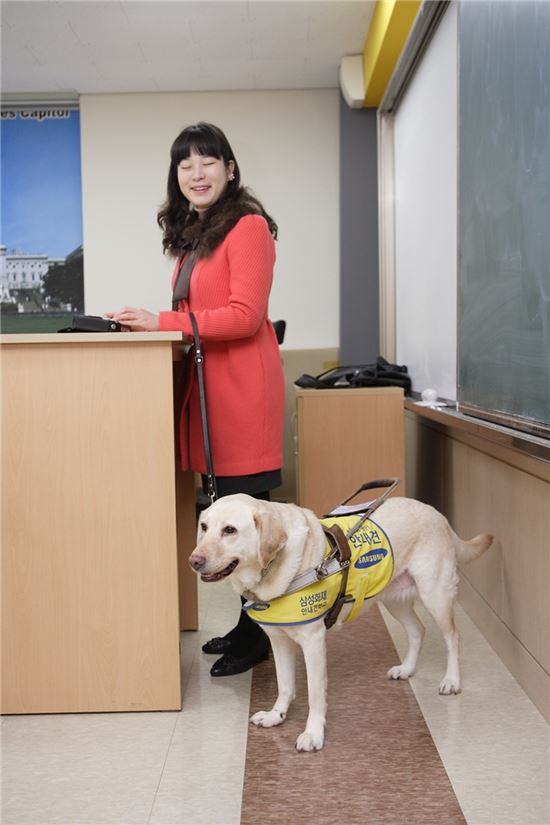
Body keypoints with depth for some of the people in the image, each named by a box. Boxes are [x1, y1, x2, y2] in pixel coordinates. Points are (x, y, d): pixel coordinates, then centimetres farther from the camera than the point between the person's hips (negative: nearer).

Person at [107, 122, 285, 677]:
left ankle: (257, 636, 9)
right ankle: (248, 625, 22)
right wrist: (145, 322, 6)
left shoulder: (247, 227, -7)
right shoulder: (194, 233, 20)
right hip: (209, 382, 8)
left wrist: (162, 322, -16)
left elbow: (245, 315, -16)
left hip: (241, 383, -8)